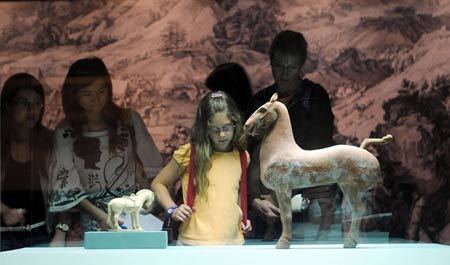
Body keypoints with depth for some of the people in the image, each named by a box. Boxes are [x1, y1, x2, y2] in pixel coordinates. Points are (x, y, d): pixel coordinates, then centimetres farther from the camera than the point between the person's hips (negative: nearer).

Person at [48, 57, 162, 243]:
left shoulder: (129, 120, 4)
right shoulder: (65, 133, -1)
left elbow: (150, 168, 10)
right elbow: (68, 186, -3)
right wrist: (100, 216, -13)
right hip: (93, 215, -1)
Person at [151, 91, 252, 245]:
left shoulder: (241, 157, 9)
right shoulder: (190, 153, -3)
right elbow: (158, 184, 8)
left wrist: (242, 218, 14)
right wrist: (172, 210, -7)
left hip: (234, 243, 4)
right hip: (195, 244, -4)